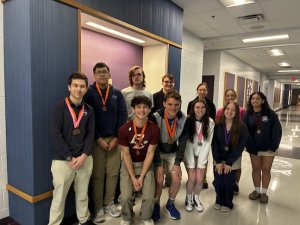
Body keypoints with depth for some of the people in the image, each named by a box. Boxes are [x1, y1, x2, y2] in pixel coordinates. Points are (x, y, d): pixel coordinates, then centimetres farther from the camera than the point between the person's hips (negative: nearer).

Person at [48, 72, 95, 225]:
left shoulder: (89, 110, 5)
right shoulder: (59, 108, -6)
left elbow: (90, 134, 3)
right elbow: (56, 135, -12)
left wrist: (84, 156, -9)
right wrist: (70, 158, -14)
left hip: (85, 159, 3)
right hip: (62, 160, -3)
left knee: (83, 194, 16)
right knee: (59, 196, 8)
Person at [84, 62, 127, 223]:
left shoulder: (117, 94, 7)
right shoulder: (89, 93, -2)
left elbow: (123, 116, 1)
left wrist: (116, 138, -7)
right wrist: (98, 139, -12)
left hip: (115, 139, 3)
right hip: (96, 140, -3)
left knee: (113, 173, 9)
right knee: (97, 175, 5)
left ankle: (109, 204, 25)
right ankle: (98, 207, 19)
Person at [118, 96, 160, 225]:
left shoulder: (154, 129, -14)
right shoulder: (124, 129, -16)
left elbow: (150, 153, -10)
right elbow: (126, 154, -11)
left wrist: (141, 177, -12)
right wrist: (133, 178, -12)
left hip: (146, 164, 1)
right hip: (128, 164, 0)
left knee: (149, 197, -13)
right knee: (126, 197, -14)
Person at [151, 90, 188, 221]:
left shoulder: (184, 119, -15)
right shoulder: (155, 117, -26)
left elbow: (182, 142, -9)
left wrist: (177, 163, -12)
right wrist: (158, 164, -23)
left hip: (173, 153, 3)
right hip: (156, 153, -3)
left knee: (177, 180, -7)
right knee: (159, 180, -15)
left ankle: (170, 204, 22)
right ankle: (156, 205, 15)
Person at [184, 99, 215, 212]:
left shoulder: (210, 122, -10)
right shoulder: (188, 121, -16)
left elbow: (207, 143, -9)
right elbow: (187, 143, -14)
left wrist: (201, 162, -13)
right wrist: (191, 164, -16)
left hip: (202, 154, 2)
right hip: (189, 154, -1)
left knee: (200, 178, -8)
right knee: (192, 178, -11)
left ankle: (196, 198, 22)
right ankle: (188, 198, 18)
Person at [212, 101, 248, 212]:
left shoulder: (242, 128, -12)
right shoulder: (217, 125, -8)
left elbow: (240, 147, -12)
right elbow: (214, 144, -8)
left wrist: (229, 162, -14)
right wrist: (218, 161, -12)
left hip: (232, 161, -1)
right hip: (218, 160, 1)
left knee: (228, 183, 4)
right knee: (218, 182, 4)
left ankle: (227, 203, 30)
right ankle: (219, 200, 32)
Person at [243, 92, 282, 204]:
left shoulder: (270, 113, -7)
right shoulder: (248, 114, -3)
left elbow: (277, 130, -9)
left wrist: (273, 146, -16)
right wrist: (251, 147, -13)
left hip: (268, 148, -1)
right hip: (254, 148, 1)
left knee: (266, 169, 8)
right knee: (256, 169, 12)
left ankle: (264, 193, 25)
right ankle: (257, 190, 29)